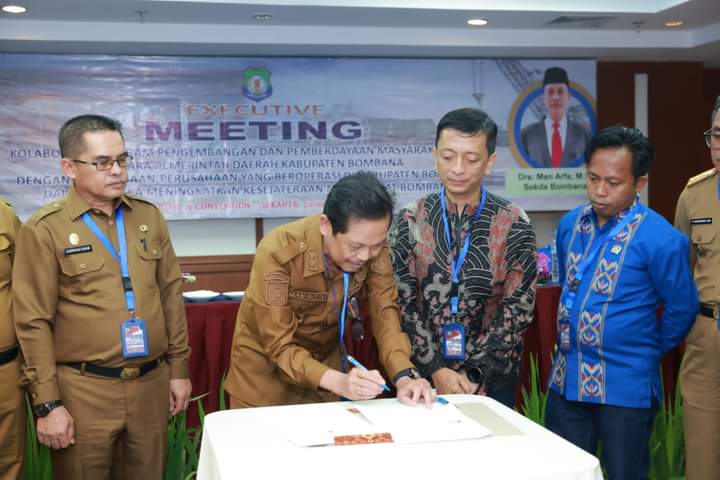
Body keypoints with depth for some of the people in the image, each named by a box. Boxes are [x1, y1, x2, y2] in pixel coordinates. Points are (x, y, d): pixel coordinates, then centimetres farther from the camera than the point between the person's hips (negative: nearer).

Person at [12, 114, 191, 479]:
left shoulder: (149, 216, 6)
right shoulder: (43, 230, -7)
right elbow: (34, 323, -7)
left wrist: (178, 367, 11)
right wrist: (48, 403, -9)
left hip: (152, 382, 4)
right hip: (83, 390, -4)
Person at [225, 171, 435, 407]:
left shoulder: (372, 246, -19)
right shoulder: (278, 253, -31)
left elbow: (384, 312, -17)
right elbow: (279, 348, -28)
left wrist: (404, 376, -34)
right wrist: (338, 382, -43)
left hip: (327, 358, 3)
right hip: (267, 368, -3)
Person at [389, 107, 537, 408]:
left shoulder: (514, 224, -4)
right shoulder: (410, 222, -2)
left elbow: (518, 307, -7)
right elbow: (403, 302, -5)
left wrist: (475, 375, -12)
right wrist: (437, 369, -13)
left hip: (492, 380, 0)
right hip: (424, 375, 1)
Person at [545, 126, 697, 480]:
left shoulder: (660, 238, -16)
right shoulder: (569, 224, 2)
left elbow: (682, 308, -5)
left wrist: (650, 351, 7)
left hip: (625, 384, -5)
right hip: (566, 377, 6)